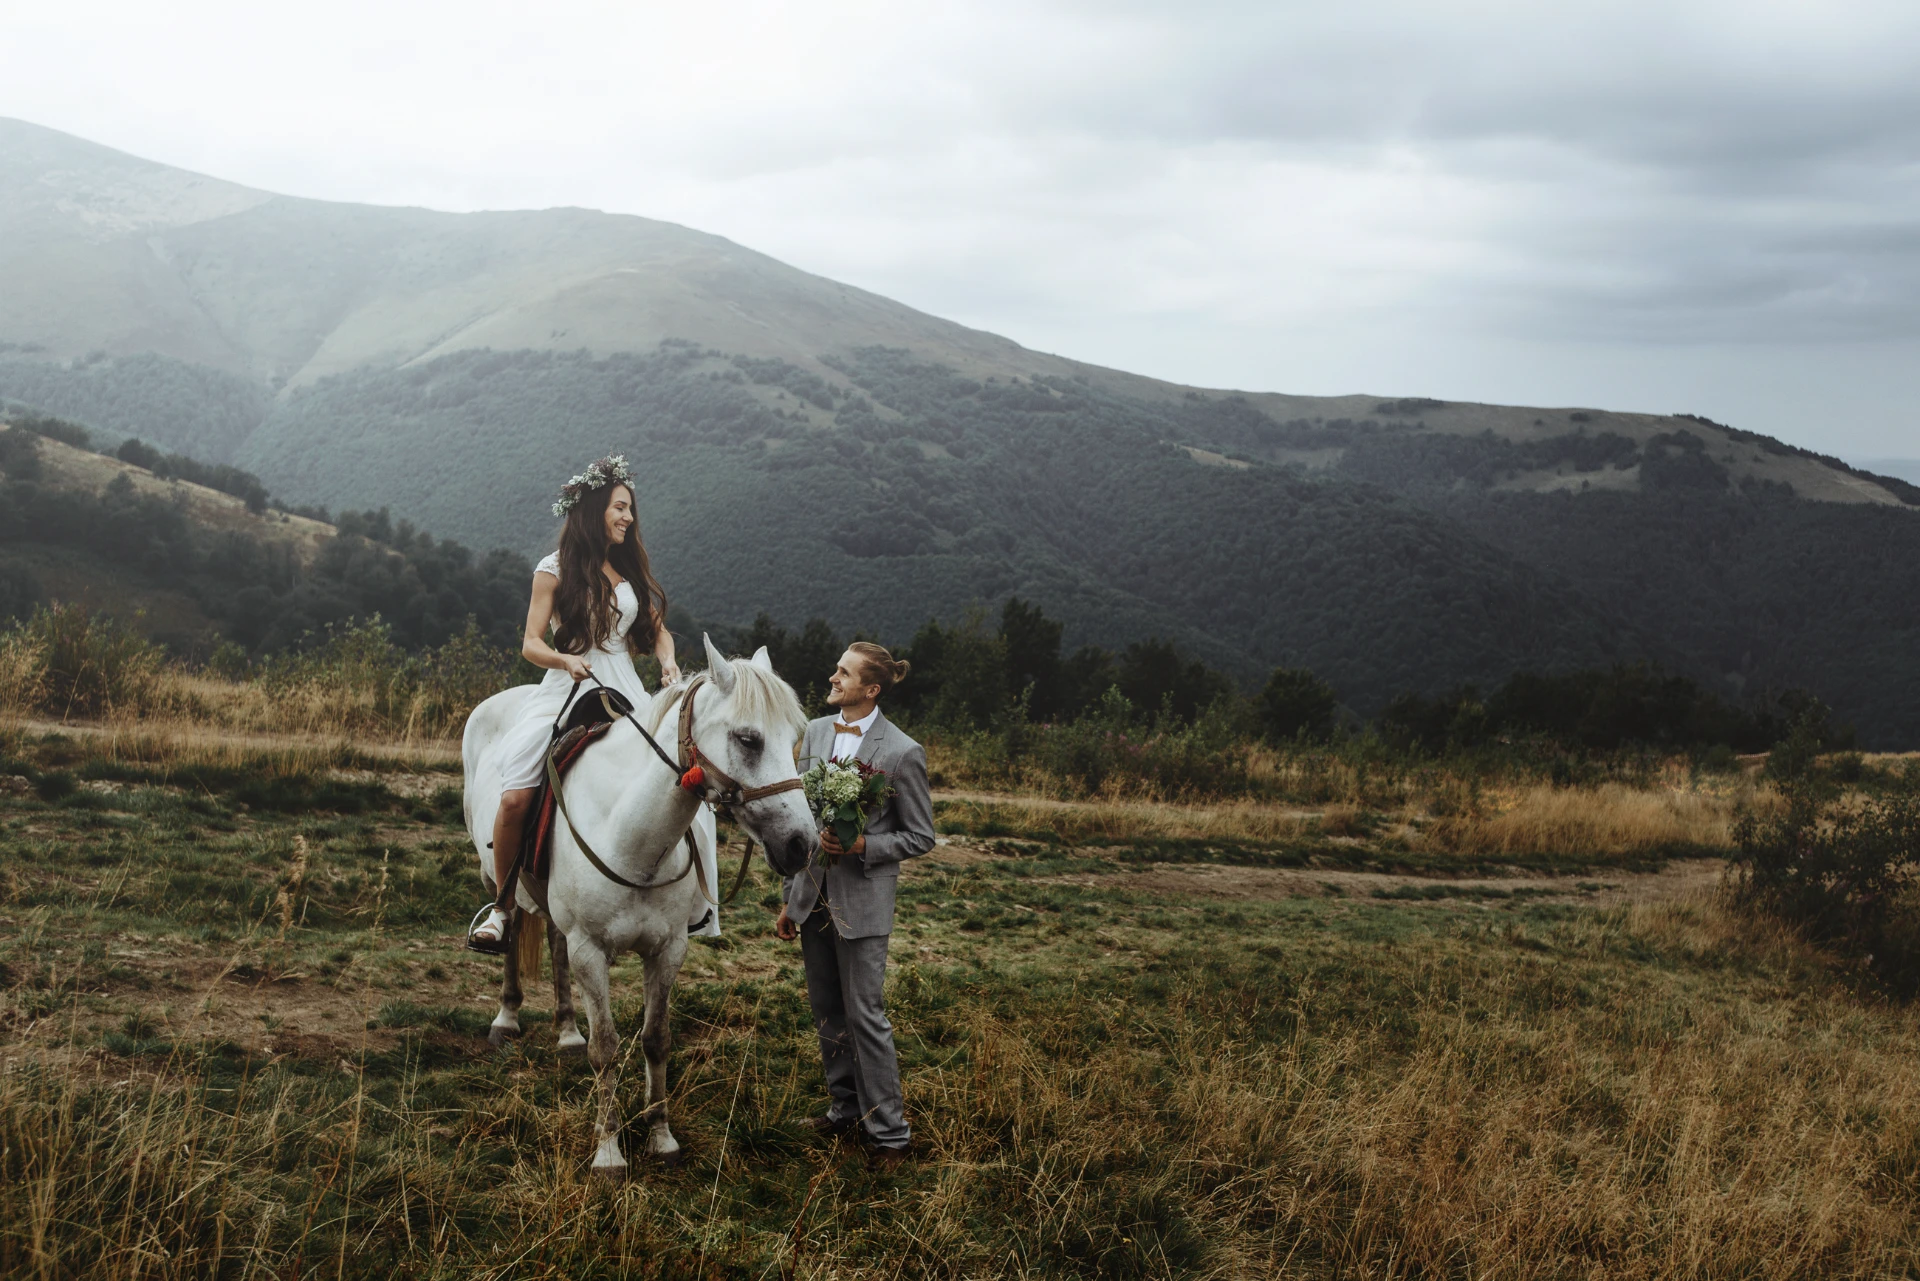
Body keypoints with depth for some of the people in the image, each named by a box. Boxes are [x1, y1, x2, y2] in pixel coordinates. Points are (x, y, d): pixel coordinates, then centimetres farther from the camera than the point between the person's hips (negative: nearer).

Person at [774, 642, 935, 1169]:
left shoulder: (902, 752, -13)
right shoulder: (816, 731, 5)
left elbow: (920, 837, -6)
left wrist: (862, 845, -22)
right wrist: (791, 898, 12)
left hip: (862, 902, -6)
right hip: (813, 896, 6)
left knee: (865, 1015, -3)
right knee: (827, 1012, 15)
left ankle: (889, 1132, 8)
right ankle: (846, 1107, 31)